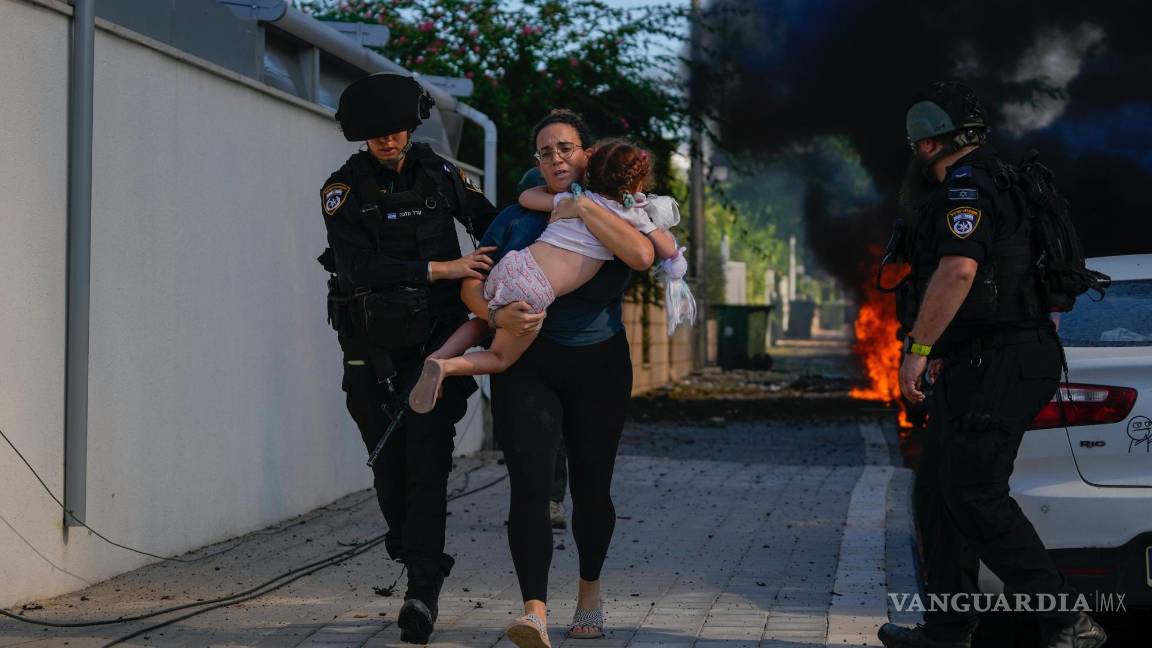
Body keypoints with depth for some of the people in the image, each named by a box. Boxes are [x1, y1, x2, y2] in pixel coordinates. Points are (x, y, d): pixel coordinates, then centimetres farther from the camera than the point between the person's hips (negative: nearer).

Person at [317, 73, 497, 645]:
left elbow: (488, 219, 15)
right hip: (373, 349, 0)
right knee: (389, 461, 5)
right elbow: (360, 267, -20)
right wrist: (443, 269, -24)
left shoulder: (438, 173, 1)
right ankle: (413, 554, 27)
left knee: (427, 461, -10)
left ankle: (422, 588, -12)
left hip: (435, 340, 0)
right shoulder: (344, 189, -7)